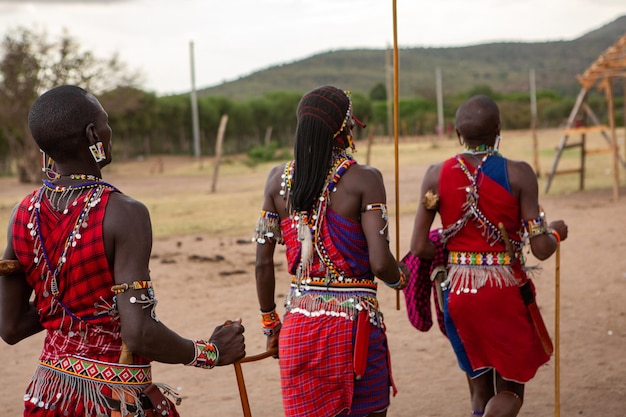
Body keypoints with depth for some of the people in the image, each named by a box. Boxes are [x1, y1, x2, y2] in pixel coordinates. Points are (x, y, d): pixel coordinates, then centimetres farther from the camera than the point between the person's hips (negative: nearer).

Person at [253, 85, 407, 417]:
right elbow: (379, 264, -17)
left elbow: (263, 263, 4)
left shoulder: (279, 179, 2)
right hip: (354, 321, -4)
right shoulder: (364, 179, -11)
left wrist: (269, 323, 16)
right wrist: (399, 279, 6)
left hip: (298, 325, 4)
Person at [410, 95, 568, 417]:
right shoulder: (518, 173, -11)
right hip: (506, 293, -3)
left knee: (481, 391, 20)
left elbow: (419, 248, -4)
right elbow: (541, 249, -11)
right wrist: (556, 233, 11)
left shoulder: (436, 175, -3)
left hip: (458, 291, 3)